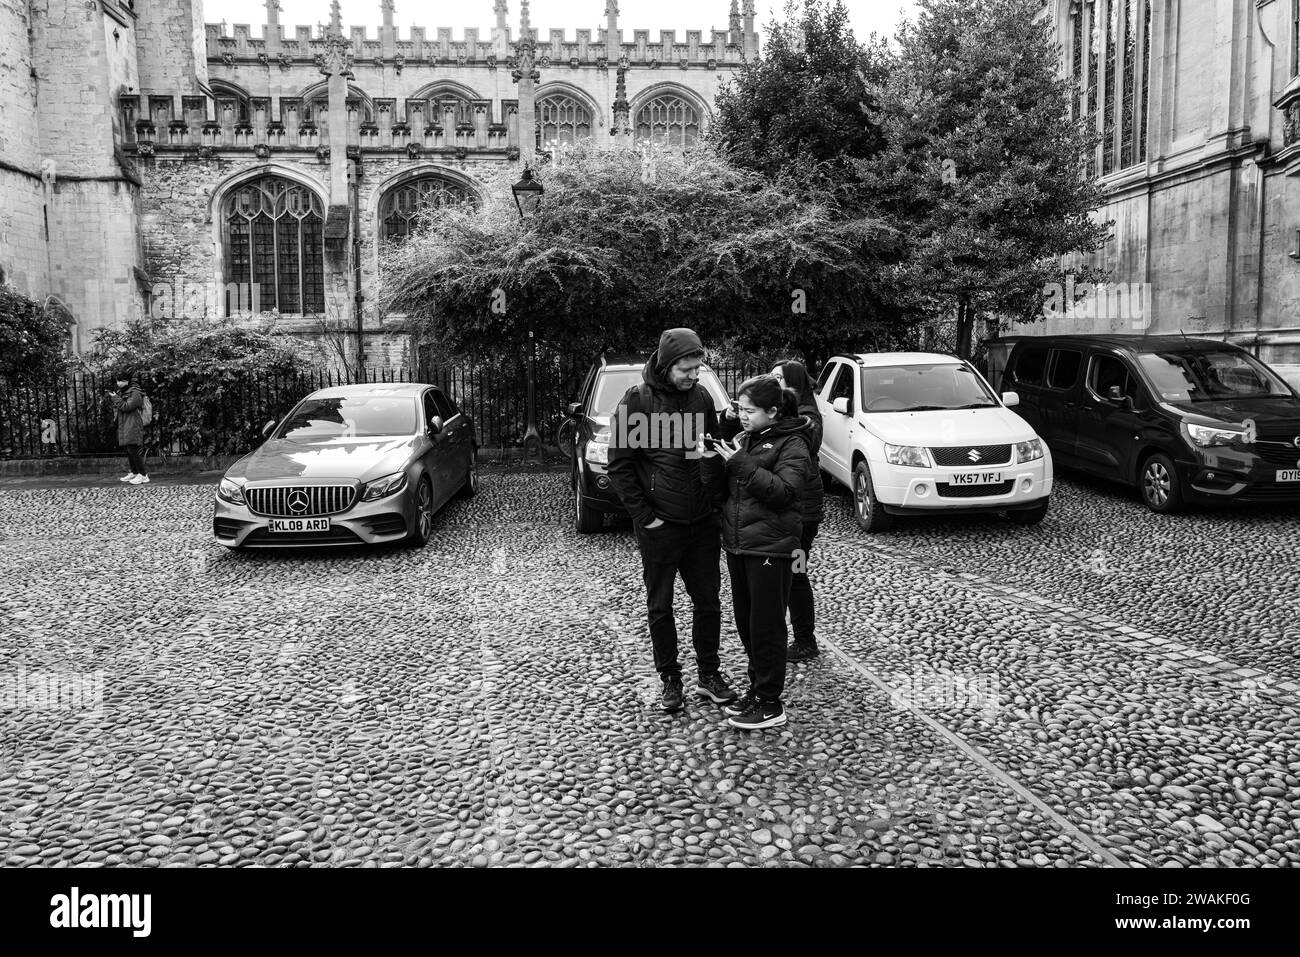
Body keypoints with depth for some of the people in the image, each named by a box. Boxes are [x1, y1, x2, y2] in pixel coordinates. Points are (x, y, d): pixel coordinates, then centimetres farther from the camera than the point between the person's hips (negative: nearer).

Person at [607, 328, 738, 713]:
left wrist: (718, 505, 6)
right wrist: (644, 515, -13)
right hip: (659, 526, -4)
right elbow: (619, 466, -9)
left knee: (708, 601, 11)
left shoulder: (701, 396, 4)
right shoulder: (637, 401, -9)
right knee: (660, 607, 7)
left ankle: (709, 675, 26)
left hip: (703, 523, 4)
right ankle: (670, 680, 22)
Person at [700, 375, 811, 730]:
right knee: (745, 622, 14)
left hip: (770, 548, -7)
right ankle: (757, 688, 28)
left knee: (766, 627, -2)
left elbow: (783, 492, -21)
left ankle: (770, 704, 8)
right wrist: (710, 461, -6)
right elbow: (721, 492, 12)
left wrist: (741, 464, -22)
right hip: (737, 544, 7)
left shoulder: (791, 445, -7)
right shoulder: (741, 440, 12)